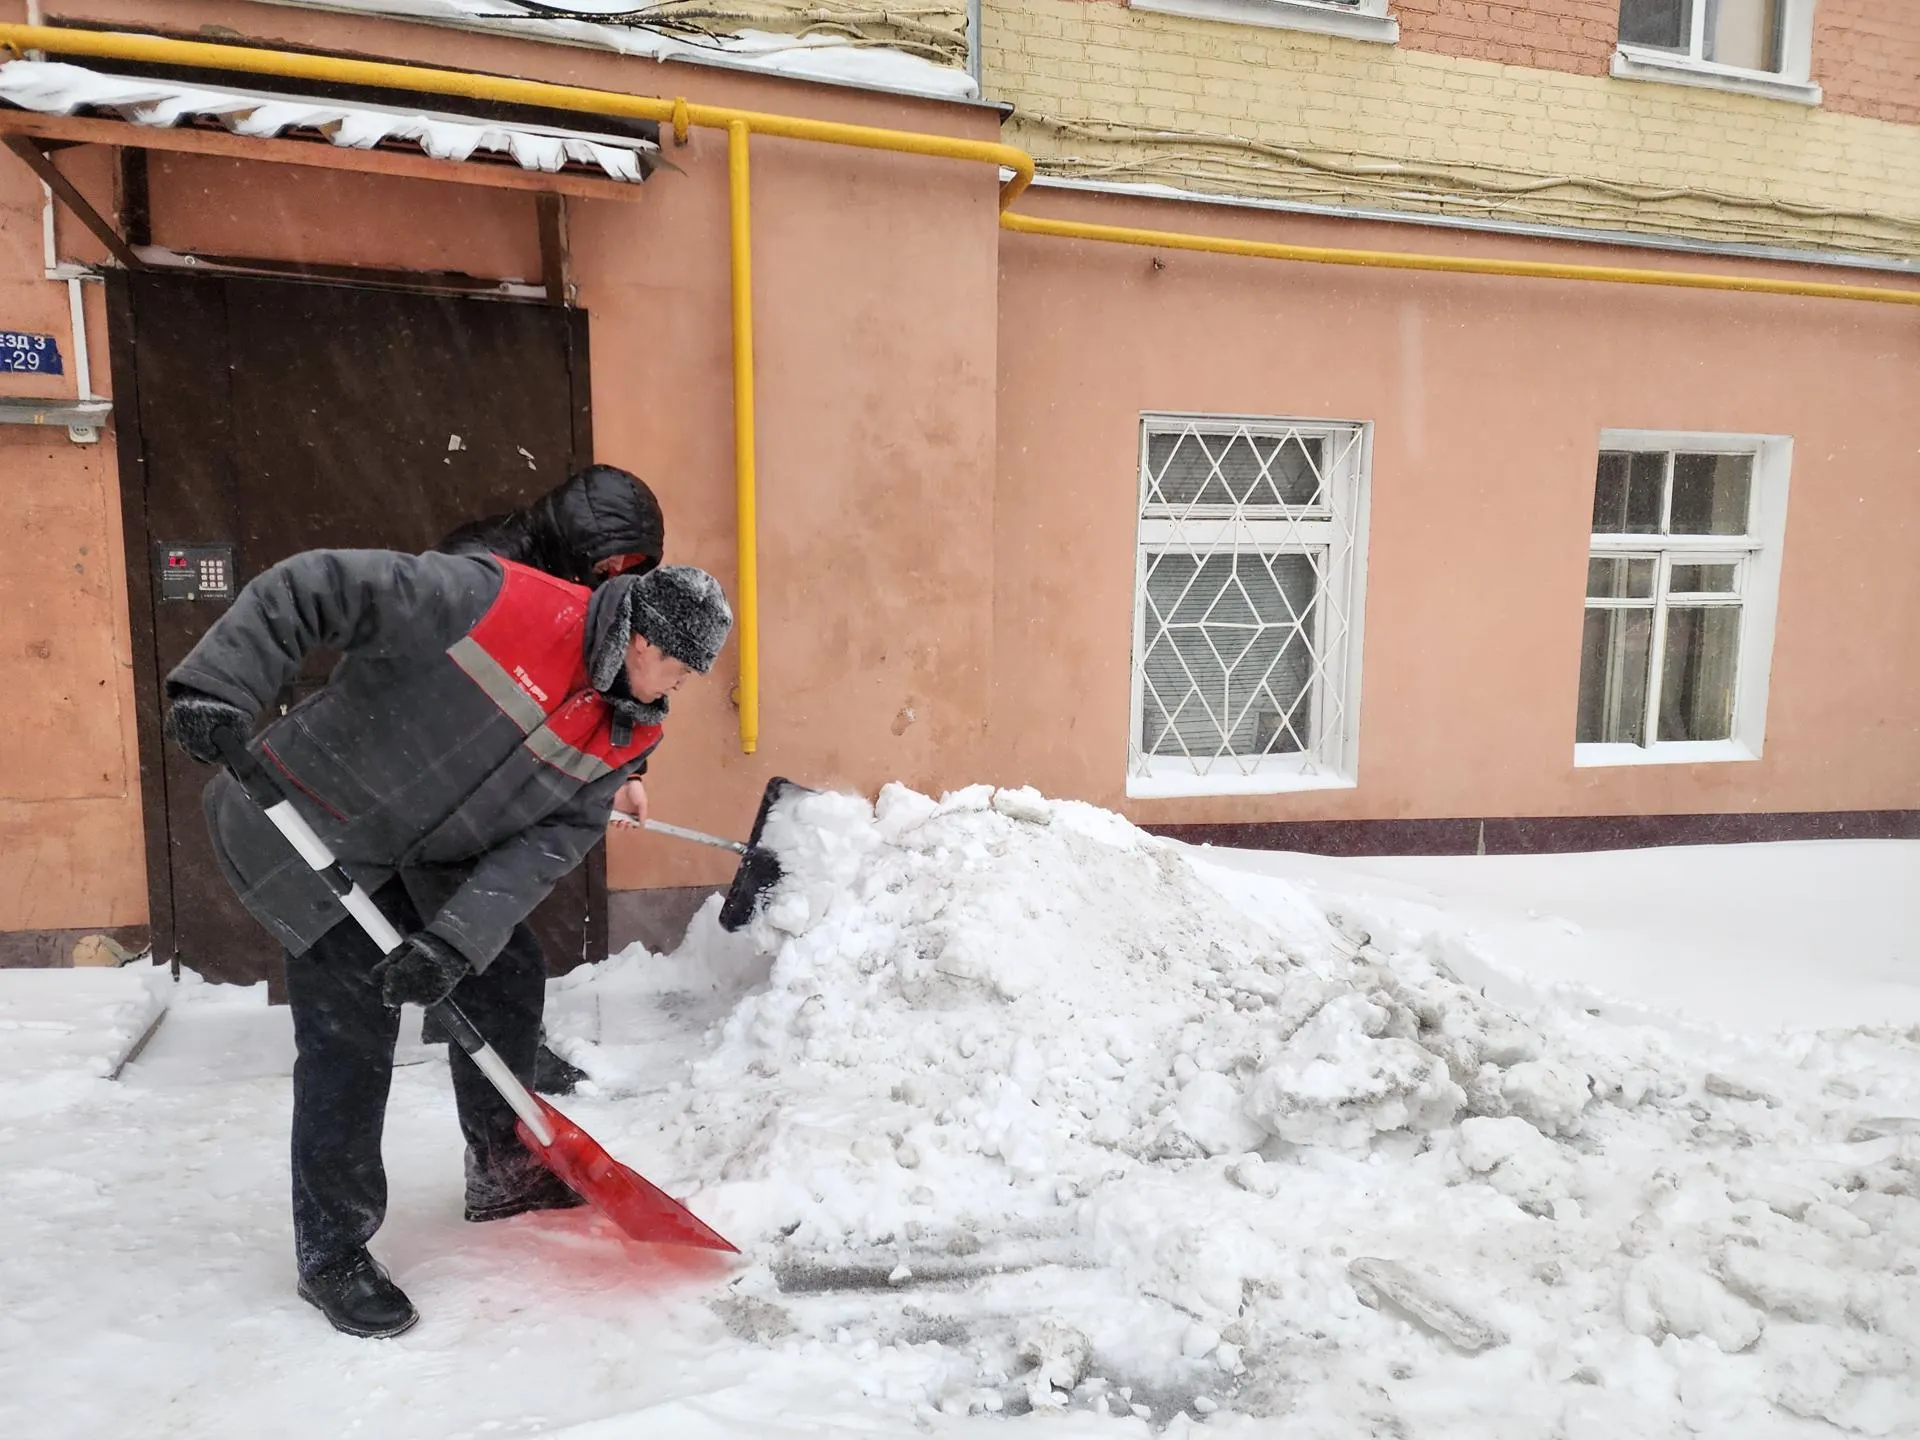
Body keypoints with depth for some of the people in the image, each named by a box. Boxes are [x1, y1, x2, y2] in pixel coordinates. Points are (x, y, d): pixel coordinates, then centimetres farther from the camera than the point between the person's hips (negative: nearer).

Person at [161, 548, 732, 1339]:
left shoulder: (625, 736, -8)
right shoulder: (492, 599, -29)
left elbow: (549, 841, -14)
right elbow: (310, 586, -26)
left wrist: (456, 938, -25)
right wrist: (218, 687, -31)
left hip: (429, 859, 7)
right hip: (315, 829, -7)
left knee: (509, 976, 10)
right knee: (352, 1035, -8)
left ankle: (505, 1172, 32)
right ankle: (331, 1255, 11)